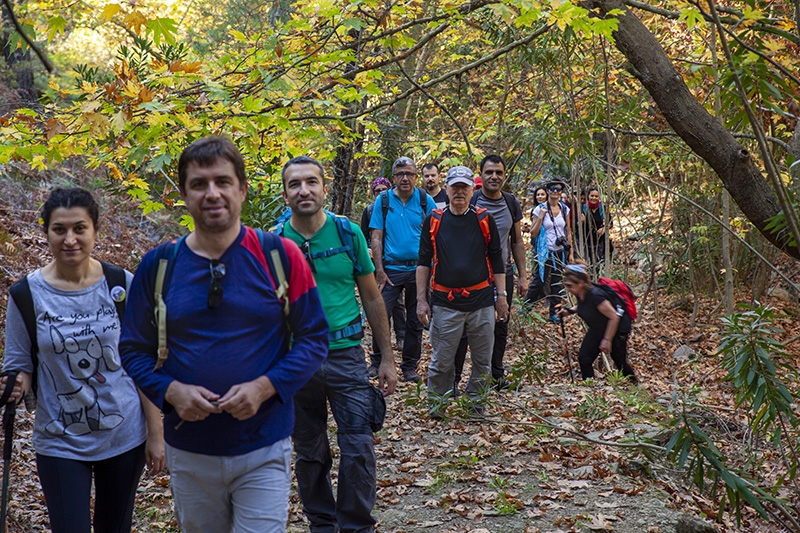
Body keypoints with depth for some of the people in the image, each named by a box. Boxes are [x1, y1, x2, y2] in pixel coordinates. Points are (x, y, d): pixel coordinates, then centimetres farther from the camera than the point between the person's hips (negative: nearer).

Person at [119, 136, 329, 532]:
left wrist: (264, 388, -19)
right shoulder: (158, 266, -2)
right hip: (189, 452, 3)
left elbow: (314, 338, -4)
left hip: (264, 449, -2)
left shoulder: (280, 256, -8)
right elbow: (134, 350, 4)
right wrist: (172, 392, -14)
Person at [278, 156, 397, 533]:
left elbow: (372, 298, 4)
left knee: (358, 452, -3)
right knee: (310, 455, 14)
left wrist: (387, 358, 3)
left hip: (345, 355, -1)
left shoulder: (349, 234, -3)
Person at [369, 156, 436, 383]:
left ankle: (410, 366, 20)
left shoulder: (426, 201, 1)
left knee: (415, 321, 8)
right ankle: (377, 363, 10)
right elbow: (377, 238, 0)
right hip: (391, 269, -1)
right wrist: (379, 270, -7)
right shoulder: (383, 200, 0)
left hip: (418, 269, 1)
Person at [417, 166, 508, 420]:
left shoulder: (485, 220, 4)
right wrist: (421, 299, 1)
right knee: (441, 360, 4)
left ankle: (475, 401, 26)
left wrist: (502, 296, 5)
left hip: (481, 301, 1)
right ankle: (437, 403, 21)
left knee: (483, 360, 9)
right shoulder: (433, 221, 3)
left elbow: (496, 261, 9)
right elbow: (423, 263, 6)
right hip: (445, 302, -1)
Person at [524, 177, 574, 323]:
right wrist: (541, 217, -18)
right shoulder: (539, 209, -7)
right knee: (538, 281, -2)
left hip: (561, 252, 4)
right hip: (545, 252, -4)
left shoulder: (565, 209, 5)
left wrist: (570, 252, 8)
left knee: (557, 283, 8)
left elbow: (568, 232, 12)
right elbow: (533, 234, -9)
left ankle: (554, 312, 16)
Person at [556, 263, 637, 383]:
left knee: (620, 362, 11)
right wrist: (570, 311, -6)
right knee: (584, 359, -6)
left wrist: (607, 340, -25)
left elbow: (614, 317, -31)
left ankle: (636, 385, 38)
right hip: (598, 329, 7)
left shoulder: (595, 295, -36)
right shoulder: (580, 294, -11)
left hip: (617, 328, -7)